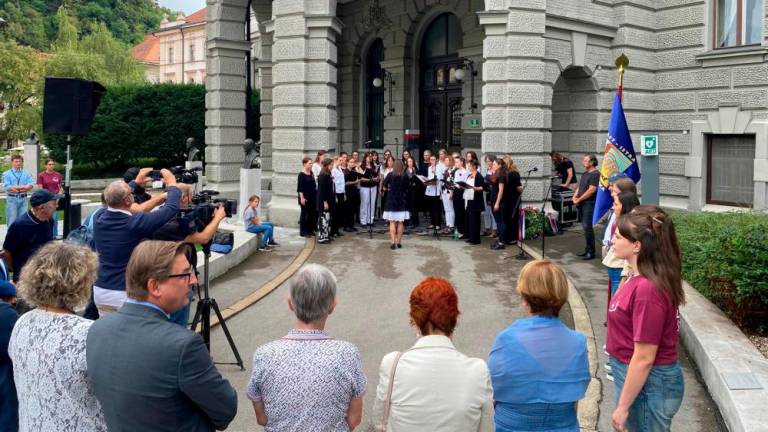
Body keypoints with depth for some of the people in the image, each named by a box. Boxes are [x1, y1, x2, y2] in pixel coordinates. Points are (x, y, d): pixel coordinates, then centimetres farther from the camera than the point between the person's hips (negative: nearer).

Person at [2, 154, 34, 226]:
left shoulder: (27, 174, 11)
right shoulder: (6, 174, 3)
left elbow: (31, 185, -3)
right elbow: (6, 187, -9)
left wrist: (15, 188, -13)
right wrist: (23, 187, -8)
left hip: (23, 199, 3)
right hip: (12, 199, -3)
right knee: (12, 220, -3)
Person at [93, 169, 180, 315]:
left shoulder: (99, 219, -4)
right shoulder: (135, 224, -20)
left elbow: (114, 200, 19)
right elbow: (171, 208, -11)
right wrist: (172, 184, 7)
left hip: (101, 291, 6)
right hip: (128, 294, -6)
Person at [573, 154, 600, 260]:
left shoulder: (595, 174, -11)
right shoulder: (585, 174, 18)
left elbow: (591, 190, -18)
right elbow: (579, 187, 21)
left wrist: (579, 199, -11)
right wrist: (575, 197, 2)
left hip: (589, 204, -9)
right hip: (582, 204, 9)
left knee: (587, 227, -11)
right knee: (585, 227, 12)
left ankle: (591, 252, -6)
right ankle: (587, 249, 19)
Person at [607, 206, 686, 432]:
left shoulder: (648, 289, -27)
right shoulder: (639, 278, 1)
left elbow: (644, 358, -24)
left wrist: (622, 407, -18)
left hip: (647, 384, -9)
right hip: (634, 376, 9)